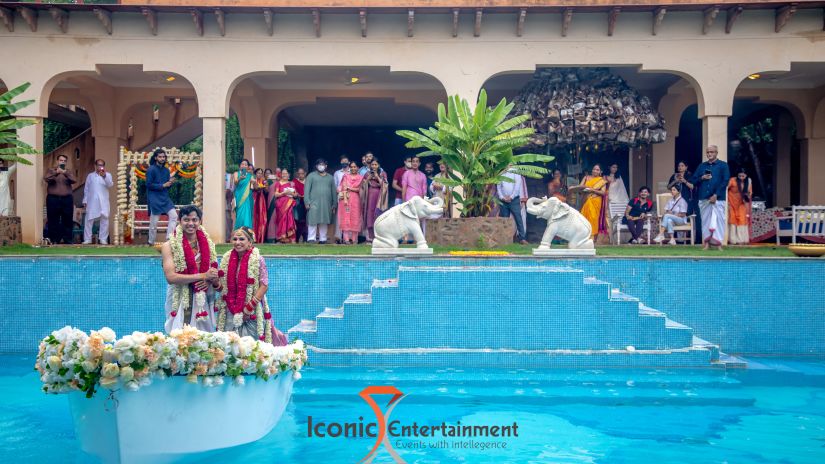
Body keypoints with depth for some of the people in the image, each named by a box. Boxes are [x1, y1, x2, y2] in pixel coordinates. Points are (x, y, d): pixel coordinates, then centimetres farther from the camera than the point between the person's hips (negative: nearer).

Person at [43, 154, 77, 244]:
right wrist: (56, 172, -25)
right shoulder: (51, 171, 9)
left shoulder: (68, 172, 14)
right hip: (53, 199, -2)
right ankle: (54, 241, 3)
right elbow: (46, 179, -10)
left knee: (68, 221, 1)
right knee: (53, 221, -1)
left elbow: (74, 180, -5)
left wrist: (65, 173, -21)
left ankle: (67, 240, 5)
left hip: (67, 199, 2)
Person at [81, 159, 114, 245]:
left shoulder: (107, 175, 9)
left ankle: (103, 239, -1)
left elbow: (110, 185, -9)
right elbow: (86, 189, 15)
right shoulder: (90, 175, 15)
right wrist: (85, 201, 8)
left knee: (104, 220, -4)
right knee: (89, 220, -1)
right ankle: (87, 239, 3)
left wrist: (104, 176, -24)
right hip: (91, 202, 1)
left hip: (103, 202, -1)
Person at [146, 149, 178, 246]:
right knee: (154, 222, -1)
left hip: (165, 198, 6)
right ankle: (151, 242, 12)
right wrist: (163, 185, -17)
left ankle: (169, 238, 0)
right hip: (155, 199, -6)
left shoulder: (166, 170, 11)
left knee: (174, 215, -5)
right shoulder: (151, 169, -8)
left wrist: (171, 182, -7)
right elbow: (149, 185, -13)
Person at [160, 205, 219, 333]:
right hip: (180, 303, -3)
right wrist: (203, 275, -16)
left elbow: (215, 276, 15)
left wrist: (211, 281, -9)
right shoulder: (169, 246, -3)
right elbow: (170, 277, -14)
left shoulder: (208, 244, 9)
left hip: (203, 303, 3)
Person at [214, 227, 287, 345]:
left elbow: (264, 285, -10)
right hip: (231, 312, 4)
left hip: (253, 313, -4)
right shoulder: (227, 259, 5)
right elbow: (222, 285, 14)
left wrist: (249, 308, -13)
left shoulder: (257, 259, -8)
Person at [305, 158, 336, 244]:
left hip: (326, 204, 3)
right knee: (313, 221, -9)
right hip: (314, 203, -3)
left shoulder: (330, 177, 18)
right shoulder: (311, 176, 9)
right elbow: (307, 189, 1)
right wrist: (307, 202, -10)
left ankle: (322, 240, 9)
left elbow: (333, 191, 16)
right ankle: (311, 239, -9)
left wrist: (334, 204, 9)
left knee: (324, 222, 4)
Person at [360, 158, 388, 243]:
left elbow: (384, 185, -3)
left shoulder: (383, 174, 8)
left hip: (379, 196, -2)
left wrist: (377, 177, -6)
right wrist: (368, 178, -3)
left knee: (378, 214, -10)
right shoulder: (367, 174, 12)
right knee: (370, 215, -3)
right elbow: (363, 186, 7)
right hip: (370, 196, 2)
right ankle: (370, 238, -1)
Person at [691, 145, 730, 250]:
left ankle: (718, 242, -2)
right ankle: (706, 242, 8)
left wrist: (716, 195, -12)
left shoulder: (723, 165, 4)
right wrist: (702, 178, -7)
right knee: (705, 220, 4)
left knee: (719, 220, -6)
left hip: (718, 198, -3)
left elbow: (725, 181, -5)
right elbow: (693, 181, 13)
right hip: (704, 198, 4)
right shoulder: (702, 166, 15)